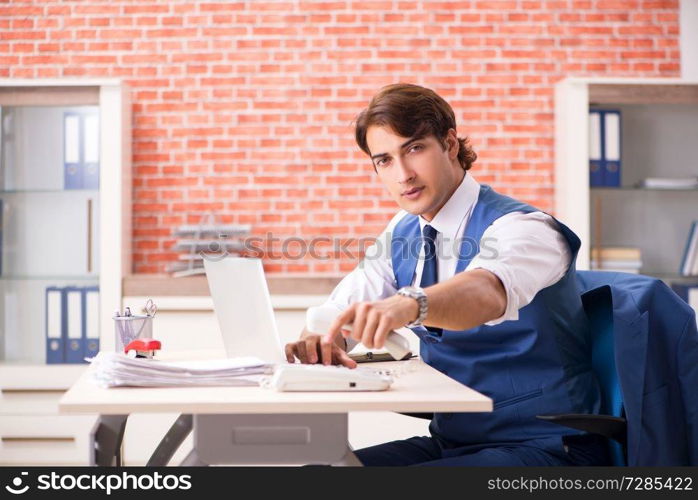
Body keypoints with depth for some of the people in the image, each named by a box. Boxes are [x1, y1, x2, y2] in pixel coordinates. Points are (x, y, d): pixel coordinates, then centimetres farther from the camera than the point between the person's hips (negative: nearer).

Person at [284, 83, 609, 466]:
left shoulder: (520, 227, -16)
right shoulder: (402, 233, 7)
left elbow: (487, 291, -39)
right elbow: (340, 308, 0)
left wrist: (410, 304, -59)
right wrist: (324, 337, -24)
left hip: (542, 446, -6)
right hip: (450, 443, 7)